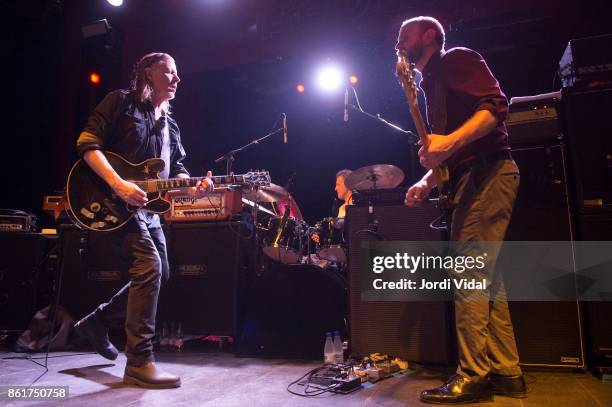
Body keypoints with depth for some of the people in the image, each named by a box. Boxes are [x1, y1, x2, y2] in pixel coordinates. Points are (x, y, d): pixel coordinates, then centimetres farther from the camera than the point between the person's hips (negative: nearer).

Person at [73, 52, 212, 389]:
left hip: (146, 206, 9)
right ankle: (139, 363, -11)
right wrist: (119, 184, -23)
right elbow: (87, 143, -11)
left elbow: (176, 170, 16)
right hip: (115, 201, -8)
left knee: (160, 273, 10)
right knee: (149, 267, -21)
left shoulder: (169, 126, 19)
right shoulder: (121, 101, -2)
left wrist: (193, 184, -7)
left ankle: (97, 322, 28)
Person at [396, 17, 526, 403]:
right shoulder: (431, 83, 26)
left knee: (469, 276, -11)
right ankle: (507, 373, 15)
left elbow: (496, 104, -16)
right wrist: (427, 181, 12)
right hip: (473, 178, 10)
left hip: (488, 172, -10)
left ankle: (474, 375, -3)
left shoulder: (456, 60, 0)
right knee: (485, 278, 8)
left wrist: (451, 142, -28)